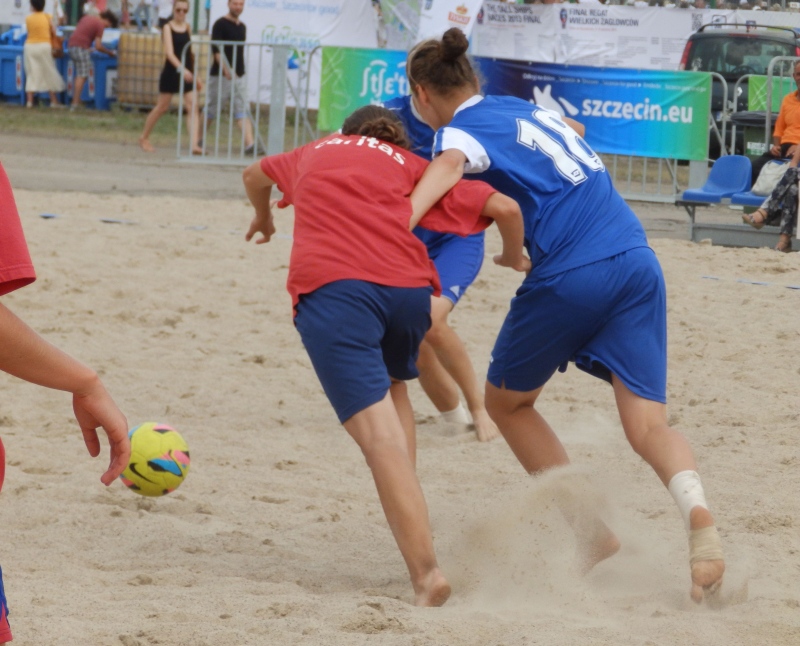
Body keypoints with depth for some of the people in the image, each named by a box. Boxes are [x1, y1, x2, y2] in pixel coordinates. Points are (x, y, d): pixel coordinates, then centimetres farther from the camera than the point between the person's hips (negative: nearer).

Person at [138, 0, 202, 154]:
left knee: (193, 107, -10)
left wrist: (196, 77, 17)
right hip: (171, 72, -4)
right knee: (162, 108, 6)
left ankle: (194, 144, -17)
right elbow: (169, 52, -20)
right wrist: (181, 68, -35)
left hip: (187, 73, 4)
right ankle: (144, 138, 25)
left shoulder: (187, 27, 9)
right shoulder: (168, 28, -7)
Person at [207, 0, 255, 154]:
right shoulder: (220, 24, -8)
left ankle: (249, 144, -14)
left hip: (239, 76, 6)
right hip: (221, 76, -6)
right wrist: (226, 70, -27)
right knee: (211, 109, 3)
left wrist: (240, 71, 16)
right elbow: (216, 49, -17)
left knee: (242, 112, -4)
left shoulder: (242, 27, 14)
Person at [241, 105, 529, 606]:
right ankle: (414, 531, 21)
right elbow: (505, 208, 18)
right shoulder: (412, 166, 27)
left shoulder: (316, 153, 34)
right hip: (408, 286, 2)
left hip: (329, 285, -2)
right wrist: (515, 257, 39)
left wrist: (263, 217, 76)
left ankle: (426, 572, -26)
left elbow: (255, 176, 54)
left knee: (379, 432, -13)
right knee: (391, 387, 32)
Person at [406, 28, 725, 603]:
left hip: (569, 275, -6)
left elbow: (450, 165, -22)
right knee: (649, 426, -1)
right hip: (637, 259, 6)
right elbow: (570, 130, 49)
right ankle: (698, 514, -32)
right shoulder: (526, 108, 24)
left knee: (506, 401, 19)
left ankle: (594, 535, 10)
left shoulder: (460, 129, 4)